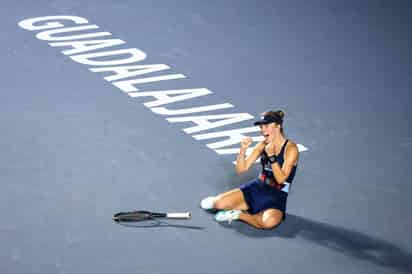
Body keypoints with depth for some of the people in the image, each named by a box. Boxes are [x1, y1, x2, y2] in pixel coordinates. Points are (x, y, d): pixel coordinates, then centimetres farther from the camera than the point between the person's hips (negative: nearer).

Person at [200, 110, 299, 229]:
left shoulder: (291, 149, -14)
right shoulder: (263, 145, 3)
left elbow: (281, 179, -20)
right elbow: (241, 169, 1)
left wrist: (271, 156, -27)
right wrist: (243, 149, -15)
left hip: (276, 196, -4)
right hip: (257, 188, 4)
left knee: (269, 222, -37)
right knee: (219, 204, -16)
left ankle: (239, 215, -13)